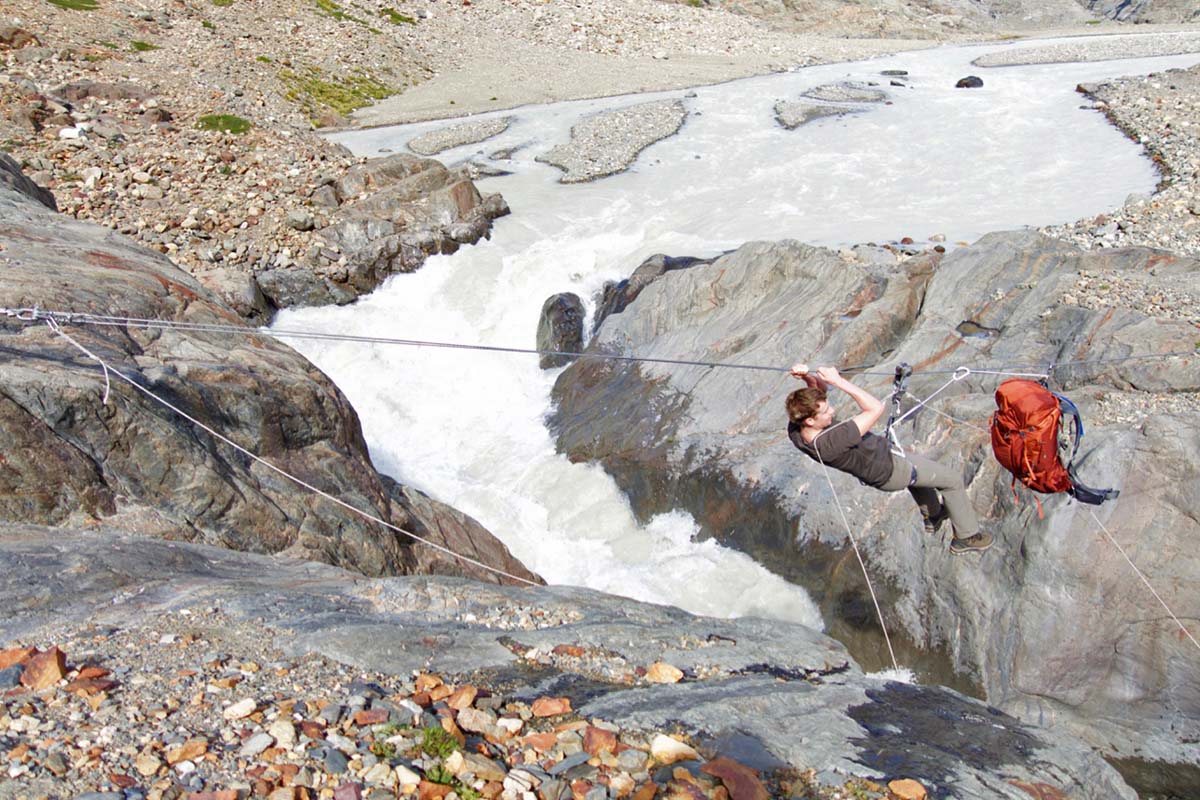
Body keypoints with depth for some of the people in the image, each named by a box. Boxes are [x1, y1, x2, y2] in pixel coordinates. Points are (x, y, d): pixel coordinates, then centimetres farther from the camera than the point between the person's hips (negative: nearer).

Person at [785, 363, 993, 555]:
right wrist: (838, 381, -42)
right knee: (952, 479, 13)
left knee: (917, 466, 36)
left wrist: (806, 376, -31)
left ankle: (933, 514, 57)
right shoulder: (830, 442, -46)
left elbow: (819, 386, -8)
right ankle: (967, 536, 33)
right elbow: (876, 408, -41)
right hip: (888, 471, -8)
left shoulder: (795, 429, -22)